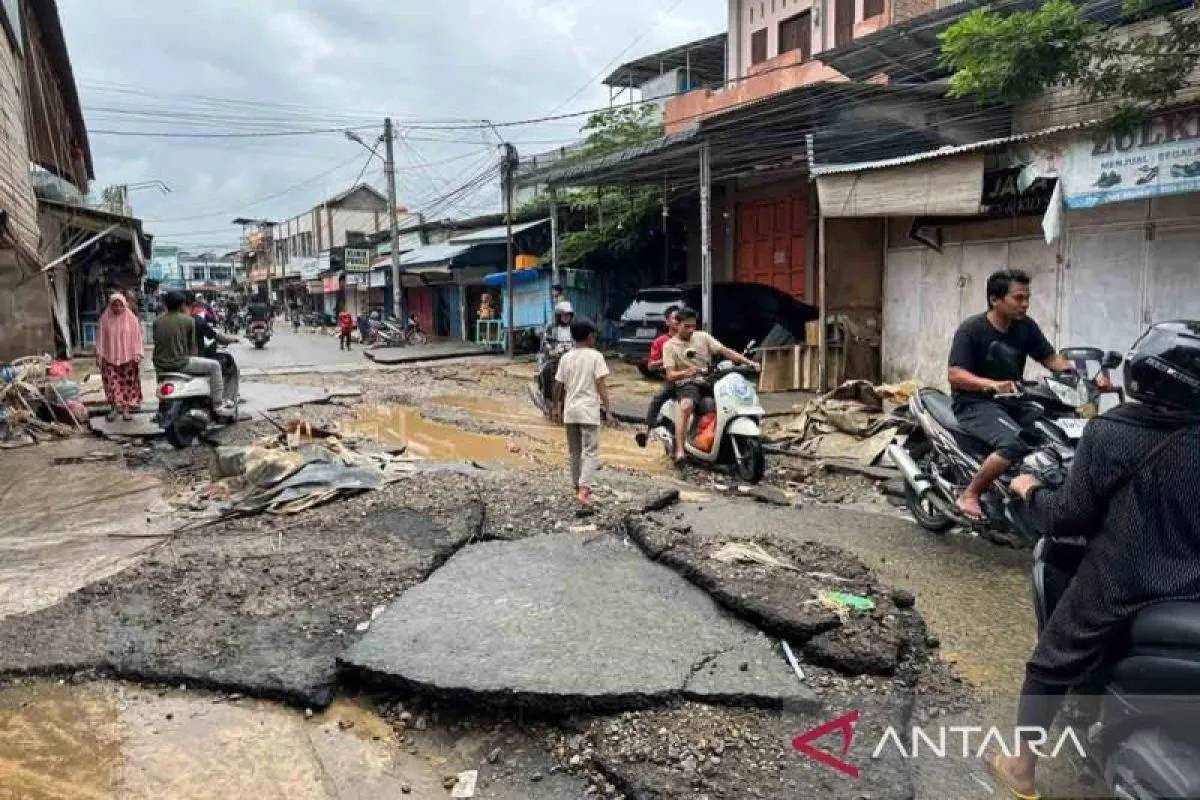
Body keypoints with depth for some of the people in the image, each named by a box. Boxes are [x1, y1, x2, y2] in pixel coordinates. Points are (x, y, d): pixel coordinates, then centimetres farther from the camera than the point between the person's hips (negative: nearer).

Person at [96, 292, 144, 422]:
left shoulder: (131, 319, -2)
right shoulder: (105, 319, 0)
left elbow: (136, 337, -1)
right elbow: (101, 337, 4)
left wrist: (138, 354, -8)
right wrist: (99, 354, 0)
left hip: (128, 357, -1)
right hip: (110, 357, 1)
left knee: (128, 383, 3)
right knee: (112, 383, 0)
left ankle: (126, 409, 11)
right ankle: (114, 408, 9)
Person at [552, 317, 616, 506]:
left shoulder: (565, 358, 7)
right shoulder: (595, 356, -6)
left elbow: (558, 386, 8)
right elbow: (601, 385, -11)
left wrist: (556, 408, 20)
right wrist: (608, 410, -9)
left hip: (570, 411, 5)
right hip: (589, 410, -5)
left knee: (575, 452, 16)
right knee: (591, 451, -3)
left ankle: (578, 486, 26)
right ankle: (583, 490, -16)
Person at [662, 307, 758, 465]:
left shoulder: (702, 337, 11)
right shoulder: (669, 346, 2)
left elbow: (724, 351, 2)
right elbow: (670, 375, -8)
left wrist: (748, 361, -12)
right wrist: (687, 372, -29)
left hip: (709, 381, 4)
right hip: (687, 383, -4)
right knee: (686, 406, -37)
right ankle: (680, 451, -38)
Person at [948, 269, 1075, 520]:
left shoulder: (1026, 326, 6)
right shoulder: (971, 329, -13)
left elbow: (1051, 359, 5)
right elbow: (955, 374, -21)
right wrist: (993, 384, -37)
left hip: (1013, 401, 7)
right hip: (975, 403, -7)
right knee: (1015, 443, -32)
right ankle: (969, 495, -16)